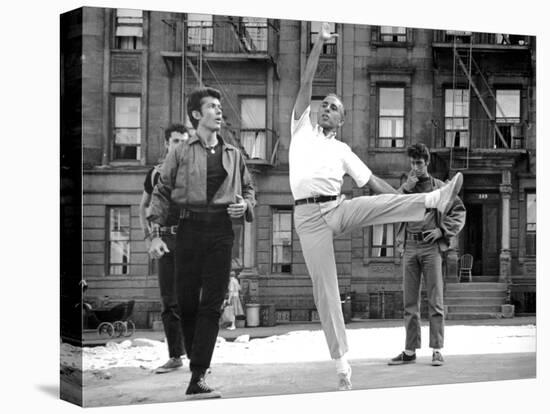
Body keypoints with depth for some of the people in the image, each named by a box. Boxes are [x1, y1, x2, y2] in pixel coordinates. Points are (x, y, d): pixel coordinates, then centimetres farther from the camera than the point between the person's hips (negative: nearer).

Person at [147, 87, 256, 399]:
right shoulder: (180, 153, 5)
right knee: (187, 300, 1)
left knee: (212, 303, -6)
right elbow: (162, 193, 3)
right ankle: (194, 362, 24)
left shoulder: (233, 154, 15)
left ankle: (198, 378, -8)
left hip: (221, 230, 2)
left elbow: (249, 189, 25)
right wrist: (156, 234, -7)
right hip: (190, 229, -1)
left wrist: (245, 204, 2)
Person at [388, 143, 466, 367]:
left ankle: (437, 350, -1)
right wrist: (406, 188, -10)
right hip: (409, 247, 3)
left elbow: (459, 212, 6)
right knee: (409, 301, 5)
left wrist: (442, 231, -6)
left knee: (435, 300, -4)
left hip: (431, 247, -3)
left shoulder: (439, 187, 7)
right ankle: (410, 350, 9)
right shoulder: (405, 187, 14)